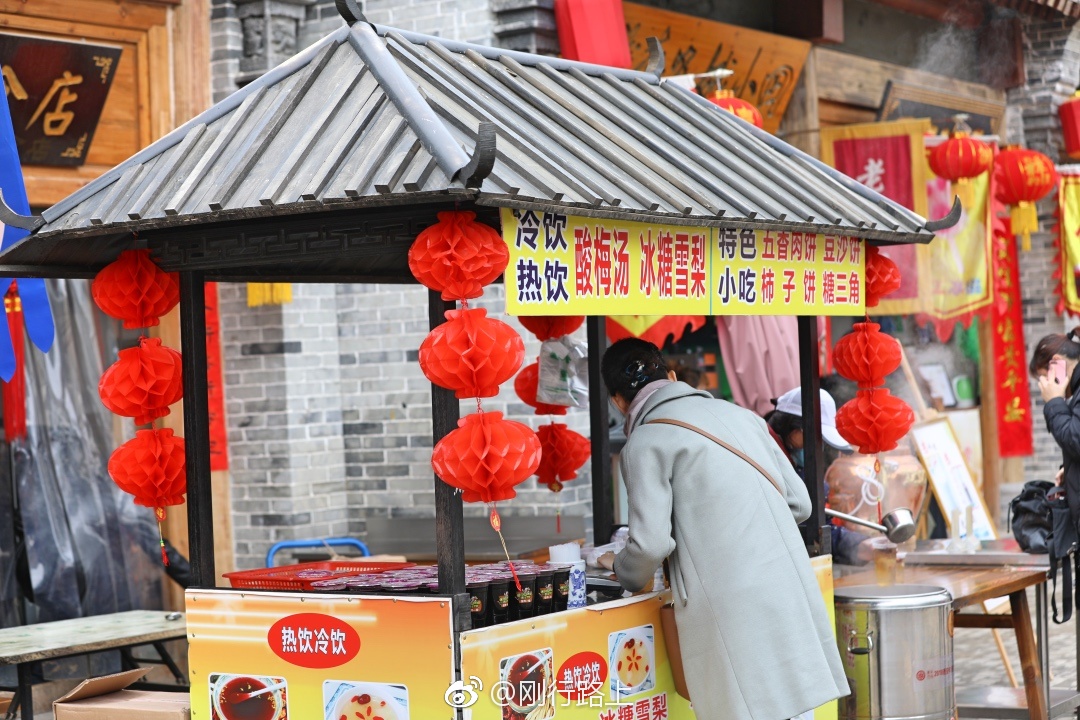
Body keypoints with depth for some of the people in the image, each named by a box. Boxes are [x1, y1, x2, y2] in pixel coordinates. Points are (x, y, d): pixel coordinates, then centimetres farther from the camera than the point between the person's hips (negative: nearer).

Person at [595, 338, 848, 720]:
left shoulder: (645, 442, -3)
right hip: (788, 586, 6)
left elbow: (652, 543, -11)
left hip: (731, 607, -6)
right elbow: (799, 502, 16)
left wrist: (622, 569, 10)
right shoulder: (737, 413, 16)